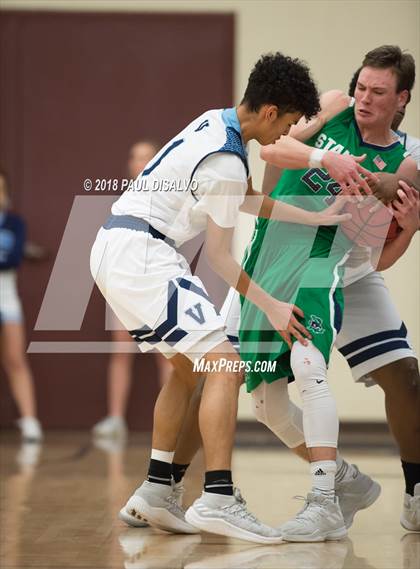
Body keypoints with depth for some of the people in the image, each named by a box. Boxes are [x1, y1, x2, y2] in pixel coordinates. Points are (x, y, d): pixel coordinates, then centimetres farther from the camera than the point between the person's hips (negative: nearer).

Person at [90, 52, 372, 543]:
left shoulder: (216, 122, 9)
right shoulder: (224, 161, -18)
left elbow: (248, 199, 23)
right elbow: (220, 257, -10)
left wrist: (316, 219, 21)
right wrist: (271, 308, -2)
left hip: (116, 249, 11)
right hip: (140, 255, -11)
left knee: (185, 367, 19)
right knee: (224, 364, -14)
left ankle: (155, 492, 18)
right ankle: (217, 500, -20)